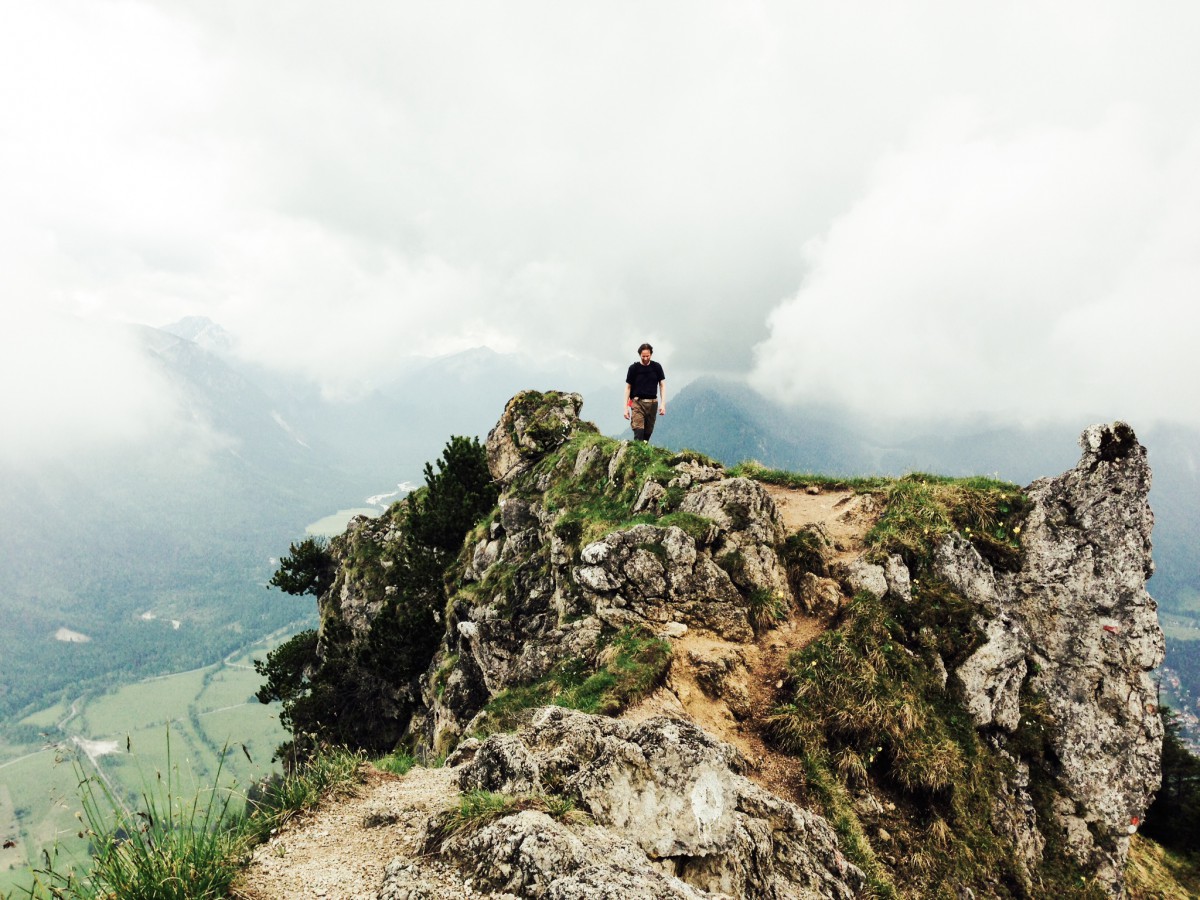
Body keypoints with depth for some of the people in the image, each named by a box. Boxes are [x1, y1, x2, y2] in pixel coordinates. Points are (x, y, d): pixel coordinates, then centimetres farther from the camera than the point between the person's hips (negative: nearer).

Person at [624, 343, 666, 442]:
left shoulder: (657, 367, 5)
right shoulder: (634, 368, -1)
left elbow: (662, 385, 8)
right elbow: (628, 387, 3)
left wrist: (663, 404, -3)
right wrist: (626, 407, -1)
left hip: (652, 403, 3)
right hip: (637, 403, -3)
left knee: (648, 433, 6)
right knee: (638, 433, -15)